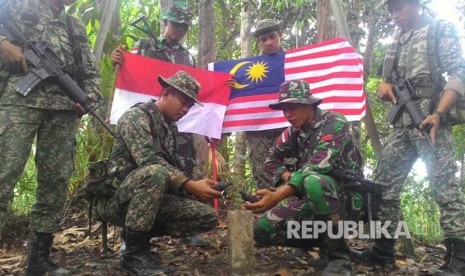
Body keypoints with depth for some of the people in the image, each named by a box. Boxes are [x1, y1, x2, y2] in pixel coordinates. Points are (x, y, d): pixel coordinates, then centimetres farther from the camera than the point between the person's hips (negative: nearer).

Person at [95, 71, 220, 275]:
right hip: (114, 199, -7)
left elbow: (174, 168, 13)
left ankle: (140, 234, 6)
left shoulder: (171, 128, 14)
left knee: (208, 217, -8)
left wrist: (195, 187, -6)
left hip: (151, 197, 7)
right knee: (154, 173, -38)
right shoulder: (136, 116, -11)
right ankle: (134, 252, -23)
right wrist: (191, 186, -33)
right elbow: (148, 161, -27)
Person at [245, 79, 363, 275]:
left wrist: (278, 196, -41)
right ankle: (325, 241, 7)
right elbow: (272, 159, 20)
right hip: (314, 201, 7)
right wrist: (288, 177, -2)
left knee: (312, 181, -40)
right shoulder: (292, 132, 6)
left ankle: (339, 256, -21)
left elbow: (317, 166, -31)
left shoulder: (334, 123, -16)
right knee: (262, 229, -9)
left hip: (347, 195, -6)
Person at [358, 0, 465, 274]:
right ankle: (384, 248, 12)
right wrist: (384, 85, 1)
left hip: (429, 115, -7)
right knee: (385, 181, 4)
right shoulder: (398, 41, 22)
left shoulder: (441, 29, 3)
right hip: (402, 121, 7)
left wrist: (438, 113, -21)